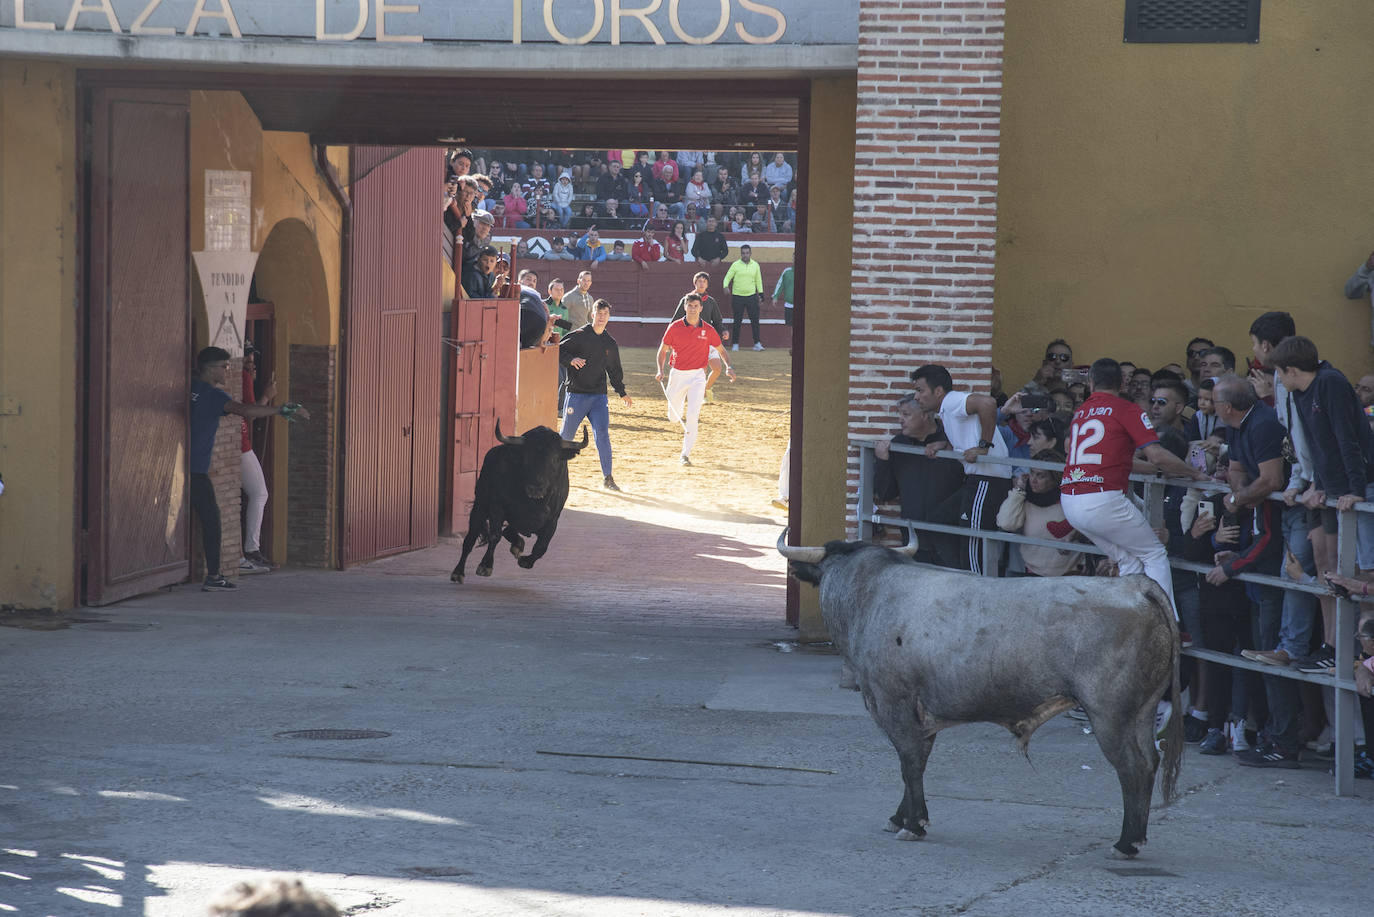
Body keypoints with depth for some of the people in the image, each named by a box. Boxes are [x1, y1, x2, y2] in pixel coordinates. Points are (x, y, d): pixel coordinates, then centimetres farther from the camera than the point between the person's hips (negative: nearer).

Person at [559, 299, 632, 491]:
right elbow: (559, 351, -6)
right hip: (576, 394, -3)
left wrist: (622, 393, 19)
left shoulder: (610, 343, 12)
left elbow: (614, 370, 22)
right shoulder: (579, 335, -3)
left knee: (602, 435, -9)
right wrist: (571, 360, -24)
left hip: (599, 396, 3)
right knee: (566, 435, 5)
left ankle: (608, 478, -6)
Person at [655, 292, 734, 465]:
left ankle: (686, 453, -13)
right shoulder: (675, 327, -4)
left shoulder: (708, 330, -2)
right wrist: (660, 371, -11)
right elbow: (662, 351, 4)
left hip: (697, 376, -1)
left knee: (692, 415, -18)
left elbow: (721, 350, 12)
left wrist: (728, 368, -4)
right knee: (673, 416, 8)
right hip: (677, 375, 1)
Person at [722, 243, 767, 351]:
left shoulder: (755, 265, 7)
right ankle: (735, 344, 11)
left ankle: (757, 343, 3)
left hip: (751, 296, 2)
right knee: (737, 321, 3)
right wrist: (725, 287, -20)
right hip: (737, 297, -2)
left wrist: (761, 293, 11)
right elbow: (727, 278, -1)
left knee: (755, 320, -2)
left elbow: (758, 280, 15)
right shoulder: (735, 265, -1)